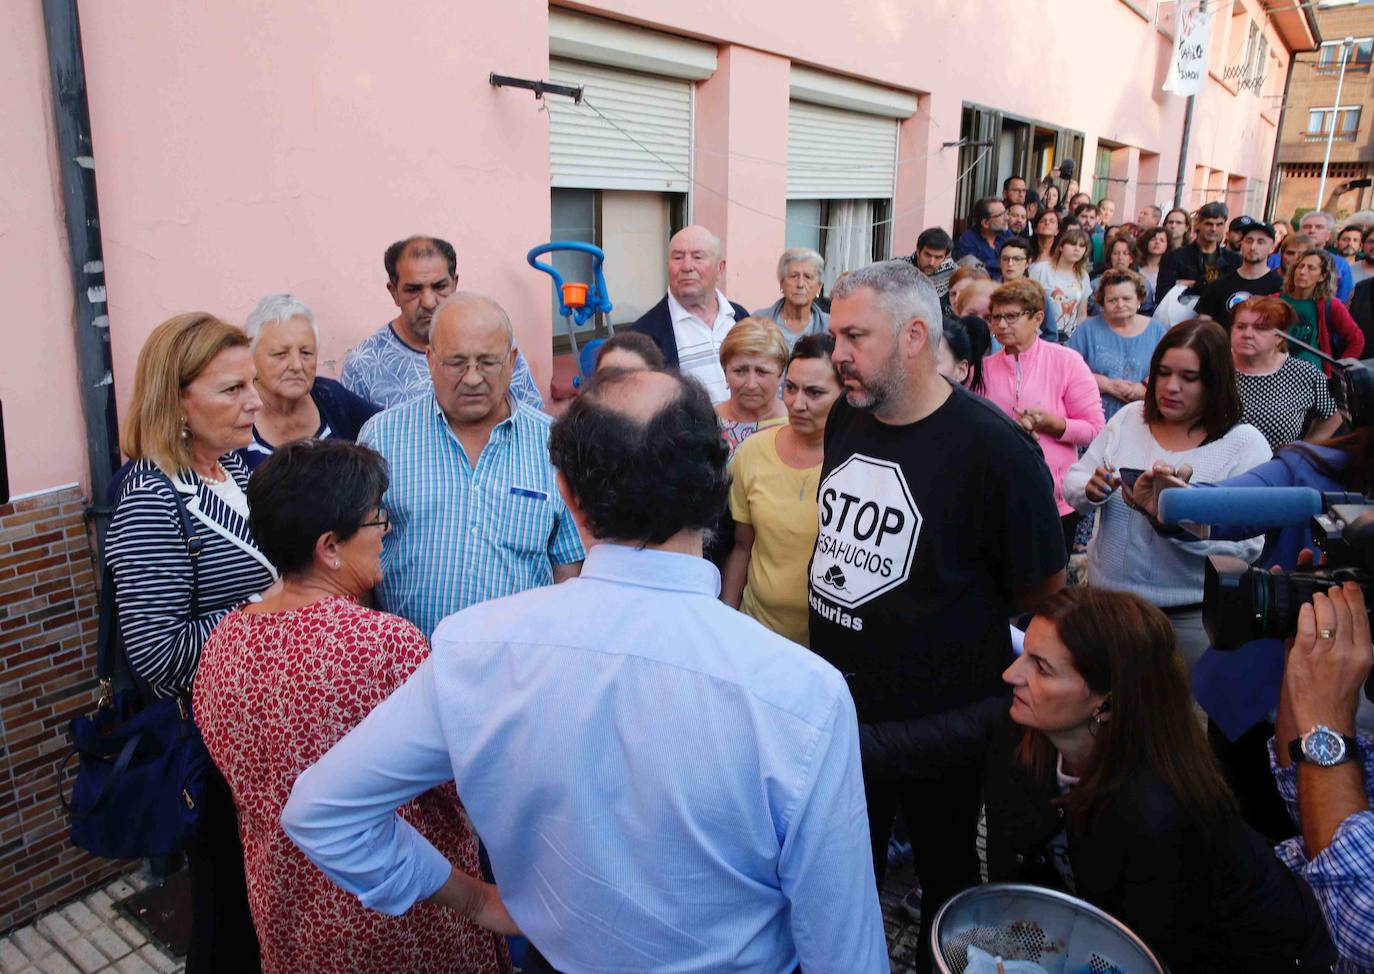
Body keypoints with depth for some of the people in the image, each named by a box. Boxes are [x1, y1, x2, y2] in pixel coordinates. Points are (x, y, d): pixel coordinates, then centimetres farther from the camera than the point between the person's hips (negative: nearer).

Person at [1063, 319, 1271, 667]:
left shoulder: (1244, 443, -8)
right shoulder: (1129, 417, 3)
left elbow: (1247, 544, -15)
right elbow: (1071, 483, 4)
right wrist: (1091, 491, -19)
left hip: (1189, 614, -3)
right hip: (1106, 599, 3)